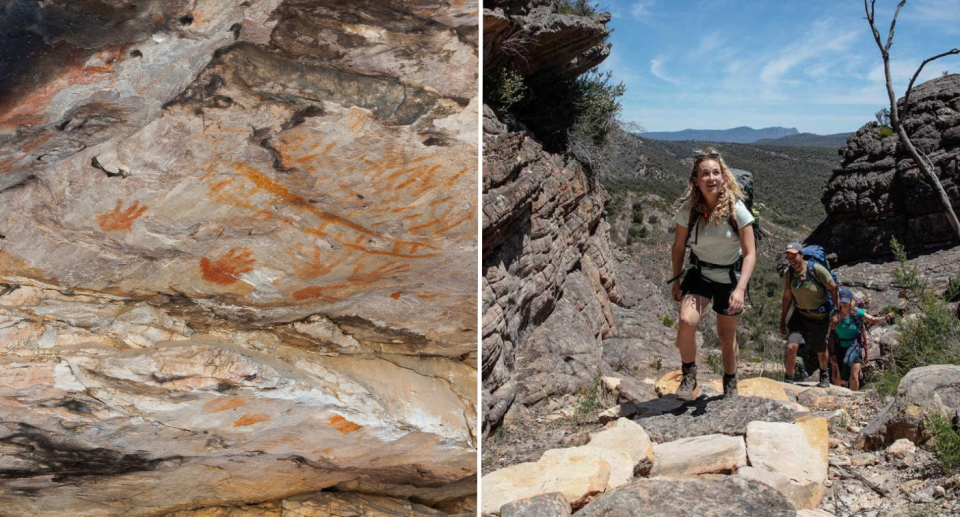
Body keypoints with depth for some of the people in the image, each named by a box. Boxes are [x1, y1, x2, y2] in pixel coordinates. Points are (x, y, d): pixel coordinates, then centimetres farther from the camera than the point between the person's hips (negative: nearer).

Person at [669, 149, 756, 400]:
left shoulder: (736, 209, -21)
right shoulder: (688, 209, -16)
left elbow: (750, 253, -18)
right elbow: (678, 247, -1)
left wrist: (740, 289, -28)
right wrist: (676, 281, 5)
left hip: (730, 278, 0)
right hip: (699, 274, 0)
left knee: (726, 334, 14)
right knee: (686, 320, -25)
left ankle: (730, 384, 39)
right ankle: (688, 376, -3)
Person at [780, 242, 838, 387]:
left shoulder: (816, 269, -21)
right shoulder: (788, 274, -7)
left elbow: (833, 288, -12)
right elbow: (787, 298, 3)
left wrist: (835, 312, -12)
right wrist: (782, 321, 6)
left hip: (820, 318, -2)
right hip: (800, 315, 2)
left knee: (820, 350, 17)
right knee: (791, 346, -18)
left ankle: (824, 375, 46)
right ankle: (788, 380, -2)